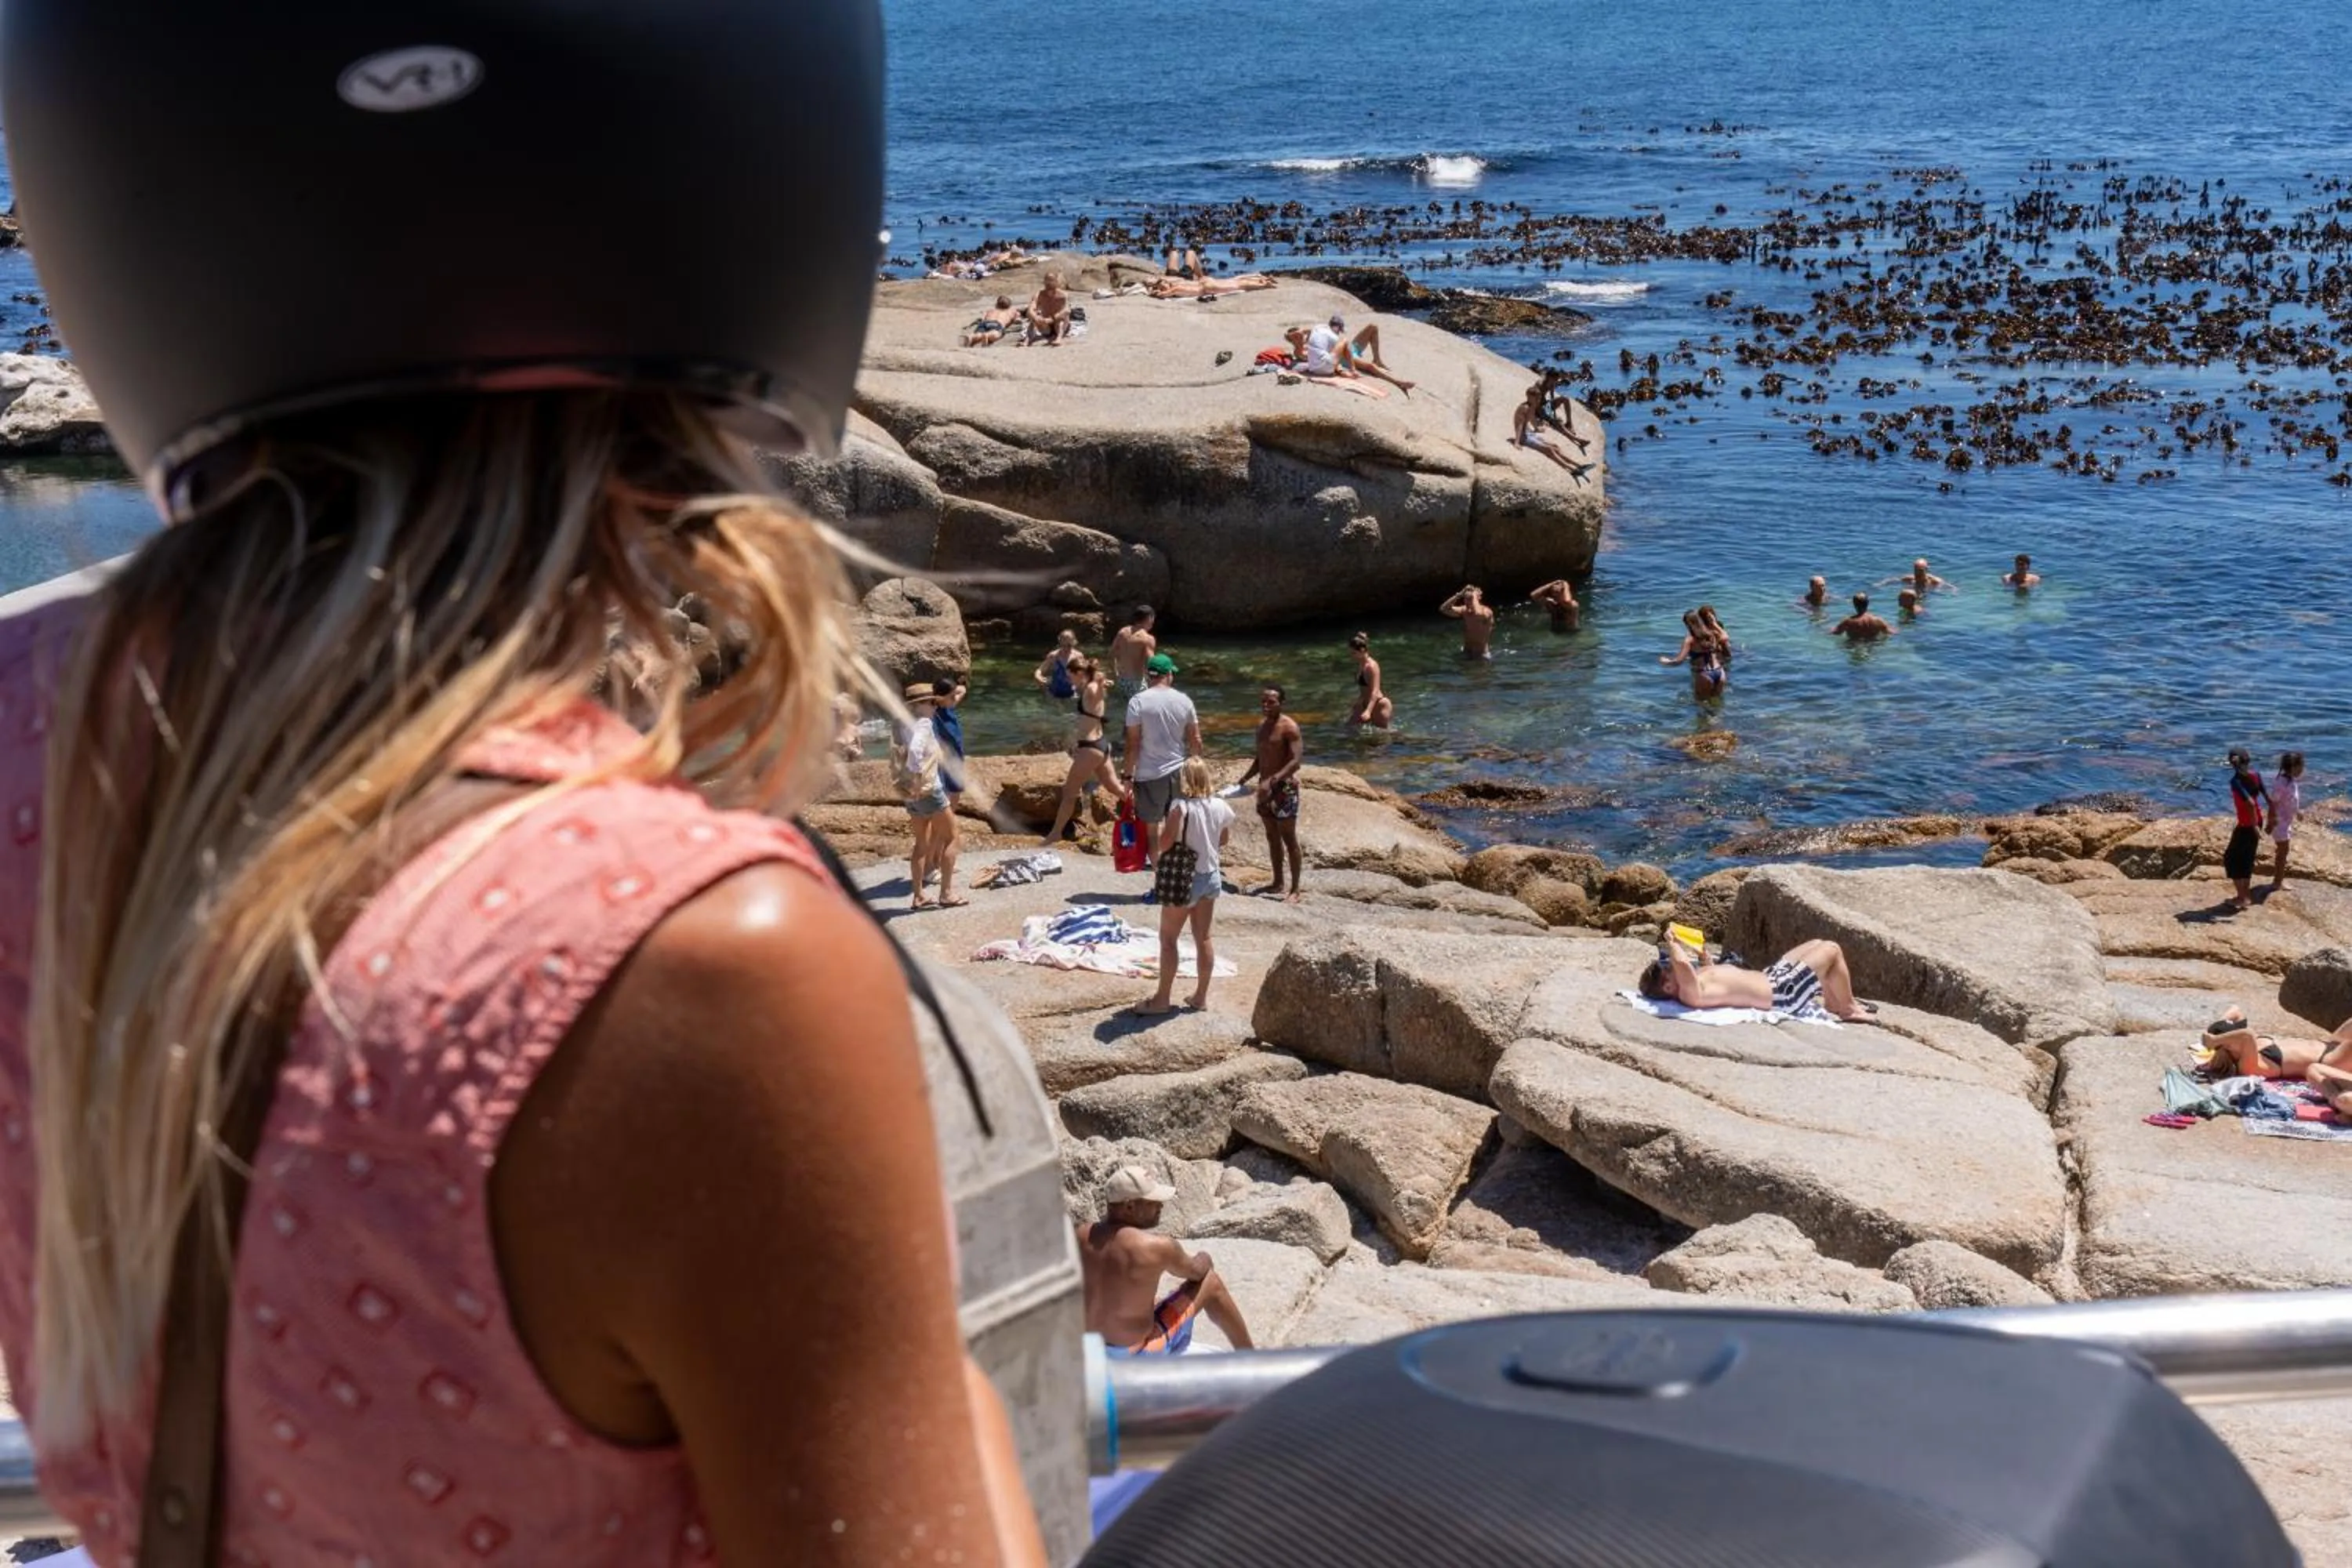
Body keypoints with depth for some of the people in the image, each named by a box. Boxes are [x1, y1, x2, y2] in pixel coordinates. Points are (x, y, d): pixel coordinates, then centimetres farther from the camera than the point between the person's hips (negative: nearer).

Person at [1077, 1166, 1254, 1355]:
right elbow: (1196, 1271, 0)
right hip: (1138, 1357, -6)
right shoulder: (1157, 1248, -22)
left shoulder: (1081, 1238, -6)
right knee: (1211, 1283, 8)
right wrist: (1204, 1261, 21)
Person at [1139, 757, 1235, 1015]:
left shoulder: (1181, 807, -21)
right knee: (1203, 938, 14)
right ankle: (1201, 996, 21)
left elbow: (1164, 843, -22)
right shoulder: (1220, 807, -2)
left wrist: (1161, 827, -4)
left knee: (1168, 938, 6)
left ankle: (1163, 998, 9)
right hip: (1211, 876, 6)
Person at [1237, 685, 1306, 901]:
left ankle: (1295, 888, 1)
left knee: (1289, 838, -3)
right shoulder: (1262, 726, 11)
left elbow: (1297, 761, -22)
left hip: (1284, 788, -8)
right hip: (1266, 787, 8)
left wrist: (1273, 780, -31)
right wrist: (1244, 779, 10)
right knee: (1272, 837, 14)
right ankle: (1278, 883, 23)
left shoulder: (1289, 727, -14)